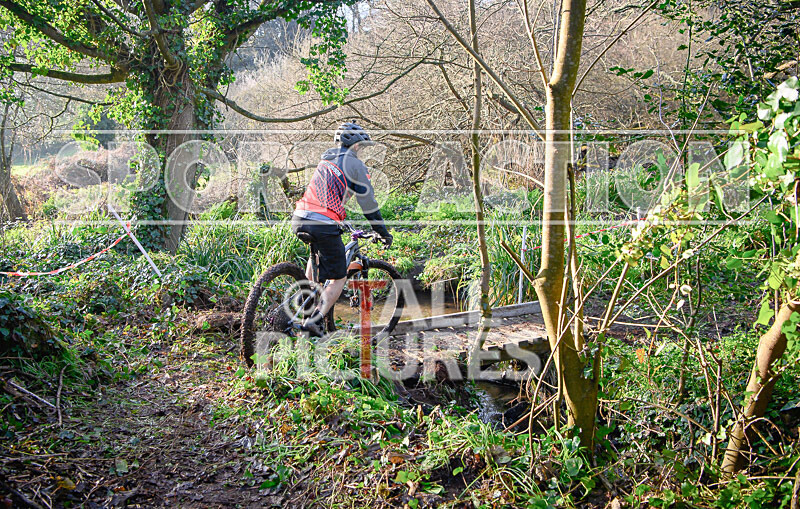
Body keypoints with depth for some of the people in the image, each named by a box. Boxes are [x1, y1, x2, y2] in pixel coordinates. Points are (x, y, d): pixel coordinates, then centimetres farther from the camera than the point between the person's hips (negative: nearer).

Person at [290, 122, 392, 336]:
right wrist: (383, 232, 15)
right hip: (323, 225, -7)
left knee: (318, 252, 37)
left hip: (299, 219, 7)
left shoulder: (325, 160, 24)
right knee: (339, 279, 7)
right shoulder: (355, 165, 3)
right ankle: (315, 319, -9)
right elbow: (368, 204, 4)